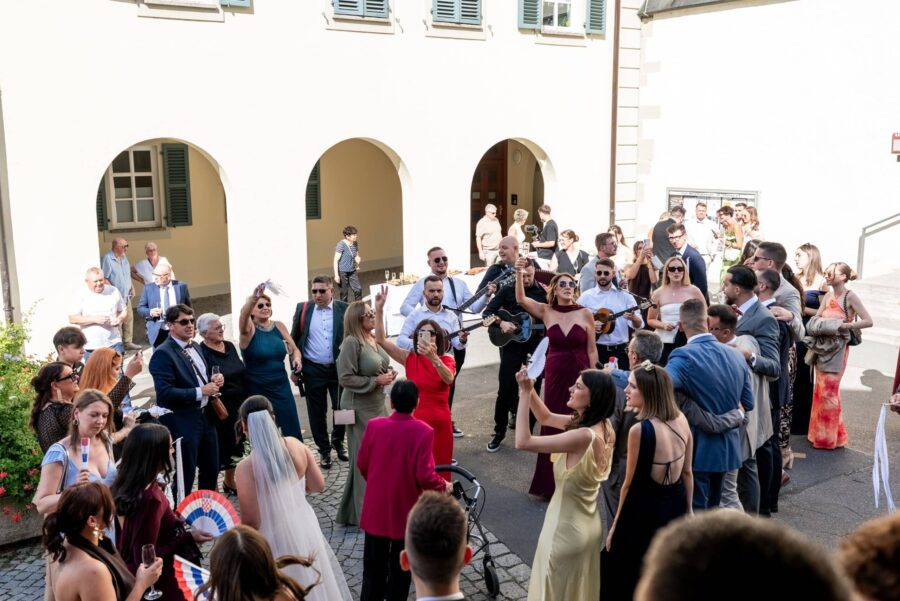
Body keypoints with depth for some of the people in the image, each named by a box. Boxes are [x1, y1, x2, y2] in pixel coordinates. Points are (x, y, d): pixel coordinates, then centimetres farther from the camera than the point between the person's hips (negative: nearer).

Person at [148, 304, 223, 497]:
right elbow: (164, 393, -24)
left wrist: (214, 380, 0)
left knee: (211, 469, 20)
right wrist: (200, 392, -23)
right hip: (182, 423, -8)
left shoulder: (195, 346, 10)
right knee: (185, 476, 3)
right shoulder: (163, 354, -16)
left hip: (205, 417, 8)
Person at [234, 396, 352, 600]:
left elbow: (250, 521, -18)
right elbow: (319, 485, 1)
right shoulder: (295, 445, -10)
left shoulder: (246, 467, -23)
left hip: (275, 540, -4)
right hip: (305, 528, 4)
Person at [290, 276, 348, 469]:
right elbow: (294, 339, 6)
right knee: (317, 412, 8)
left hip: (339, 369, -1)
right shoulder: (303, 309, 1)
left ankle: (338, 442, 32)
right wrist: (295, 368, 2)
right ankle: (324, 450, 24)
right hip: (313, 370, 1)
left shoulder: (344, 309, -3)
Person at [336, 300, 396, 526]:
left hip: (378, 405, 8)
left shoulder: (375, 339, 6)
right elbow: (346, 378, -20)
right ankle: (365, 513, 13)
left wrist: (388, 373, 0)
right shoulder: (351, 342, -19)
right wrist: (376, 381, -19)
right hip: (360, 408, -8)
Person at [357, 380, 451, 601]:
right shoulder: (423, 431, -19)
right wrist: (444, 487, 0)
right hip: (406, 511, -2)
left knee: (374, 564, 18)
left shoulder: (374, 425, -10)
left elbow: (362, 464, 1)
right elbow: (425, 476, -20)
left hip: (376, 508, 2)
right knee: (401, 566, 16)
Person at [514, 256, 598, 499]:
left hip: (580, 374, -1)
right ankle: (550, 483, 22)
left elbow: (592, 350, 0)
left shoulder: (585, 314, -4)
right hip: (555, 375, 1)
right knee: (552, 425, 8)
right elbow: (520, 299, -17)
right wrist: (519, 273, -31)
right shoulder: (546, 311, -2)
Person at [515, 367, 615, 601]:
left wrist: (523, 394, -26)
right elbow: (546, 418, 7)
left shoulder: (585, 436, -32)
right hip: (588, 524, 8)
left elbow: (523, 442, -31)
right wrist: (529, 390, -8)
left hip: (567, 527, -8)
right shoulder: (600, 425, -5)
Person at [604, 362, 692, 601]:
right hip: (675, 508, 7)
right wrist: (688, 511, 18)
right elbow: (687, 473, 6)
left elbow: (630, 484, -15)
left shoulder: (640, 430, -23)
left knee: (627, 582, 13)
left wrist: (616, 525, -3)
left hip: (644, 512, -7)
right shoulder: (681, 420, -4)